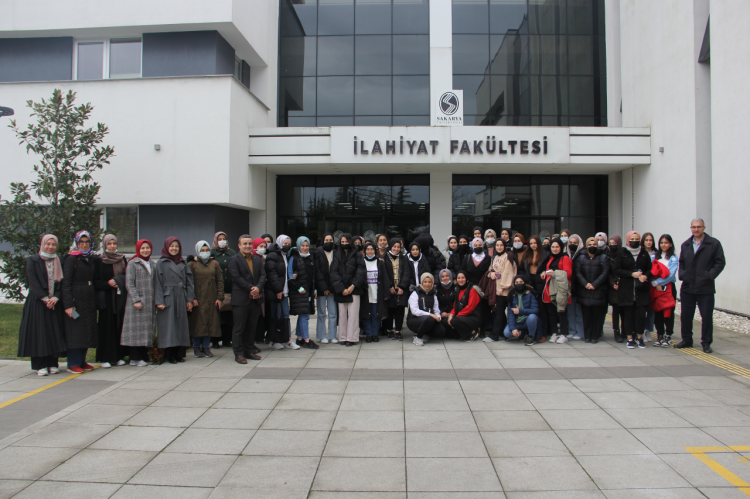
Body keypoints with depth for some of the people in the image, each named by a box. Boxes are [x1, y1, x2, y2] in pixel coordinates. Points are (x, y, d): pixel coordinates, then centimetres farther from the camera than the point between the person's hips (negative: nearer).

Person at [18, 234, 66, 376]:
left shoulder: (58, 262, 10)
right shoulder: (33, 261, 1)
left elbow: (61, 282, 6)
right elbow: (33, 282, -7)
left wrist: (55, 298, -10)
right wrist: (45, 299, -15)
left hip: (55, 302, 3)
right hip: (37, 302, -3)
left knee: (55, 332, 2)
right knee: (38, 332, -4)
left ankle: (52, 364, 9)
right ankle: (40, 365, 2)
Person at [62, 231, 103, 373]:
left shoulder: (93, 259, 12)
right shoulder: (71, 259, -6)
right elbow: (66, 283, -11)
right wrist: (68, 304, -17)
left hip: (89, 300, 6)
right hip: (76, 299, -6)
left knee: (87, 330, 10)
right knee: (75, 330, -3)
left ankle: (82, 361, 20)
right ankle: (73, 363, 6)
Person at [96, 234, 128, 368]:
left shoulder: (122, 259, 11)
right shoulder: (100, 260, 1)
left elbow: (127, 276, 5)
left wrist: (117, 281, -11)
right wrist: (109, 284, -12)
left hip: (120, 296, 3)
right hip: (107, 296, -3)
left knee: (119, 325, 3)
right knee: (107, 326, -4)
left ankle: (119, 356, 9)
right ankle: (104, 358, 1)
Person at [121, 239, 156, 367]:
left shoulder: (153, 265, 16)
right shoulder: (133, 263, -1)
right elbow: (129, 283, -7)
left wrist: (156, 300, 9)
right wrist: (136, 300, -16)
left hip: (150, 302, 6)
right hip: (137, 302, -6)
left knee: (148, 329, 6)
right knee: (137, 329, -6)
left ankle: (144, 356, 12)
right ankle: (135, 358, -1)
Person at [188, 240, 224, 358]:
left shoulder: (214, 264, 9)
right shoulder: (192, 265, 2)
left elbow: (220, 281, 7)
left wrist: (220, 298, 0)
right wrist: (192, 298, -11)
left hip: (211, 300, 2)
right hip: (197, 300, -2)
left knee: (210, 322, 4)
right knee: (197, 323, 0)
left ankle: (206, 347, 15)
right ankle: (196, 348, 13)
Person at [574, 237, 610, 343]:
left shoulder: (603, 257, 5)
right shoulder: (581, 257, 8)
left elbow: (605, 273, -3)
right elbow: (577, 272, 0)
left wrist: (594, 284, -11)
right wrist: (585, 284, -12)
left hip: (598, 290, -1)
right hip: (584, 291, 1)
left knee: (597, 314, -1)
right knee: (586, 314, 2)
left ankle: (595, 336, 8)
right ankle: (587, 336, 9)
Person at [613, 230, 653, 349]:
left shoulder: (644, 253, 9)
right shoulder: (622, 253, 4)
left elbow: (650, 269, 11)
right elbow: (617, 270, -1)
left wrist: (645, 276, -10)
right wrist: (632, 274, -13)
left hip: (642, 289, 1)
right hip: (626, 289, -1)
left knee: (641, 314, -4)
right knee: (628, 314, 1)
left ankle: (639, 337, 12)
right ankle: (630, 338, 11)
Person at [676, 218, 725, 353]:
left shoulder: (714, 243, -2)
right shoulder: (685, 245, 12)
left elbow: (720, 262, -4)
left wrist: (709, 276, -13)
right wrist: (682, 275, 2)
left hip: (705, 288, -4)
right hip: (687, 288, 4)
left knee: (707, 317, 1)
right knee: (685, 316, 10)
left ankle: (706, 343, 13)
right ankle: (687, 340, 24)